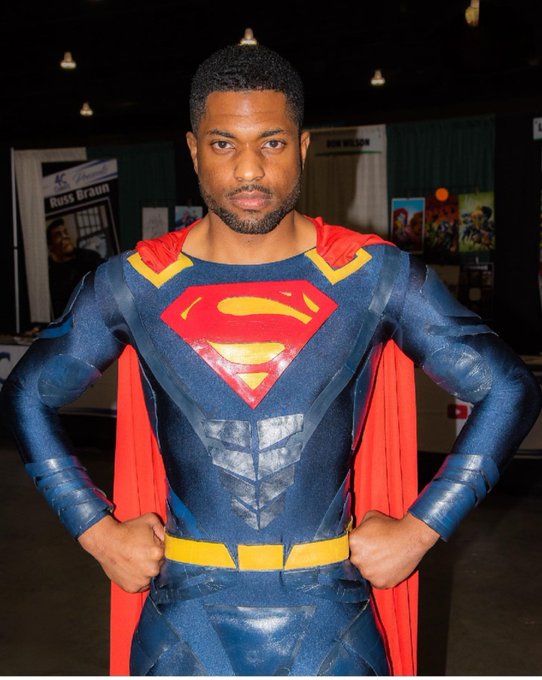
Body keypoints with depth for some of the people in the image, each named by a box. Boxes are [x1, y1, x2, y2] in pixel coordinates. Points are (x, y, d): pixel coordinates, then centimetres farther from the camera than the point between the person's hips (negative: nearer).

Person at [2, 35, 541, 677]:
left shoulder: (376, 275, -7)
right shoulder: (134, 283, -4)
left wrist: (420, 528, -5)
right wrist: (97, 529, 1)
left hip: (332, 622, 0)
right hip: (186, 622, 1)